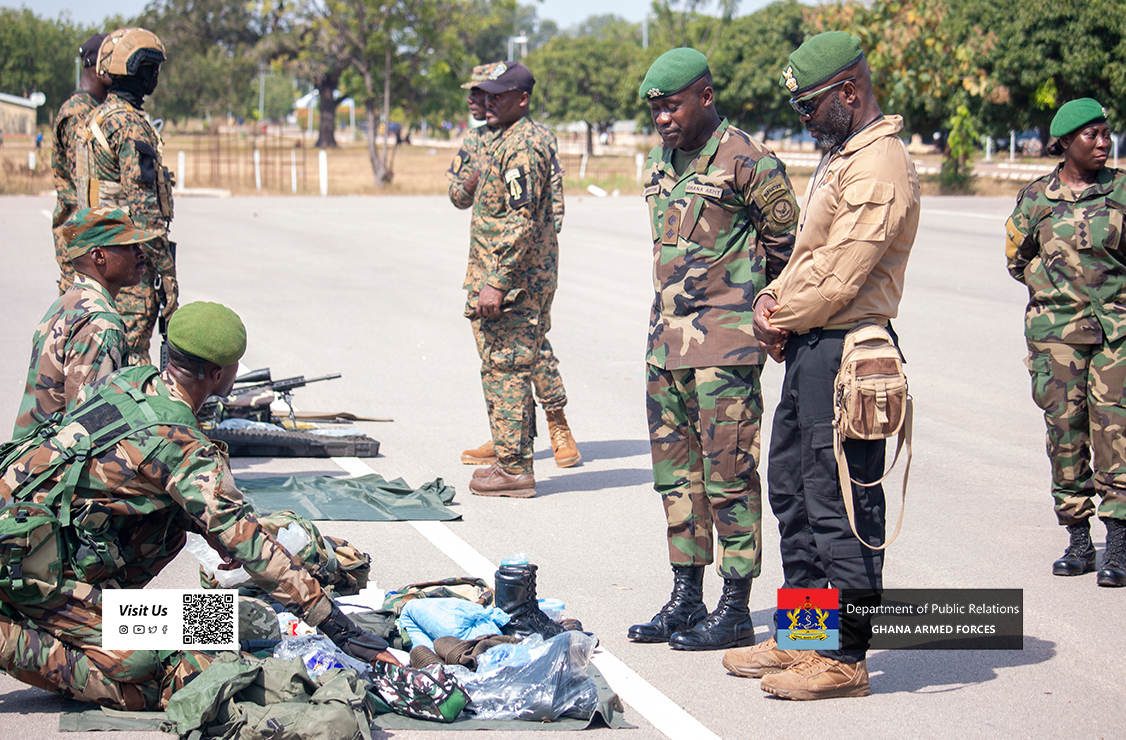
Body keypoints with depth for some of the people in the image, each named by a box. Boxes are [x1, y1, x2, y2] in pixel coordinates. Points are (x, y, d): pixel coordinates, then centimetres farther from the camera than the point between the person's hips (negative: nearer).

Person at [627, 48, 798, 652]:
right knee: (676, 472, 11)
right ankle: (686, 600, 20)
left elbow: (786, 242, -3)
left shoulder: (748, 162, -11)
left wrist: (757, 306, 5)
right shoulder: (660, 162, 13)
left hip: (725, 345, -8)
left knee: (728, 474, -4)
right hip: (666, 342, 8)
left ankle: (736, 610, 2)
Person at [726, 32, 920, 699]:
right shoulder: (840, 157, 18)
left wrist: (784, 319, -7)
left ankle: (845, 659, 3)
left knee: (840, 507, -5)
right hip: (809, 351, 11)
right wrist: (774, 300, 6)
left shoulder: (880, 167, -16)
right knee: (793, 493, 16)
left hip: (844, 354, -11)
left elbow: (840, 274, -21)